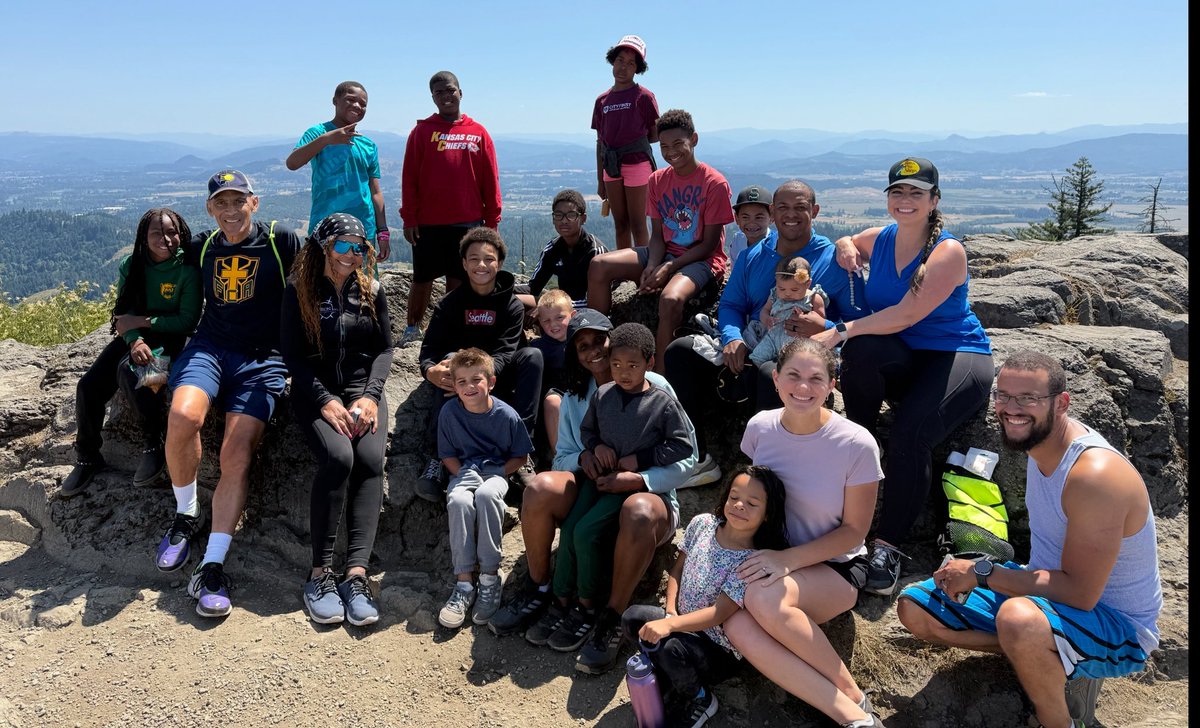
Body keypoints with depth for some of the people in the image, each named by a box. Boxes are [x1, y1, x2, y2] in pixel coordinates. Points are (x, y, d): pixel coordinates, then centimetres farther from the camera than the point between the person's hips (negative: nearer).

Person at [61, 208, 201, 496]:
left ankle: (153, 444, -17)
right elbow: (125, 312, -3)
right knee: (88, 386, -13)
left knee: (128, 370, -33)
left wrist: (142, 321, -16)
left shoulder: (188, 271, -14)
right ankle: (87, 458, 6)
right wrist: (135, 341, -24)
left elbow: (187, 321, -14)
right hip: (135, 336, 5)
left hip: (168, 337, -5)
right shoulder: (131, 266, -1)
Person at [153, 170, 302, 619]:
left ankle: (212, 568, -15)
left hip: (262, 359, -2)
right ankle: (186, 516, -4)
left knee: (237, 452, -19)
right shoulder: (201, 248, 15)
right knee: (183, 415, -30)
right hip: (209, 346, 2)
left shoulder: (281, 241, 3)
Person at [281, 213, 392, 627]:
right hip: (315, 392, -2)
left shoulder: (371, 291, 11)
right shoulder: (299, 291, 3)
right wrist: (325, 400, -15)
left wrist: (371, 395, -8)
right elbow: (292, 354, -2)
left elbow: (384, 349, 9)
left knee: (371, 460, -26)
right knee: (338, 456, -31)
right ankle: (320, 573, -23)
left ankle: (356, 574, -32)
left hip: (363, 389, 3)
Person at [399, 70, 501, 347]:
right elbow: (409, 178, 0)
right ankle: (413, 328, 25)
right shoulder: (422, 131, 2)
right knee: (423, 280, 8)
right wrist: (409, 218, -4)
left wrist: (492, 220, 3)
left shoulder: (478, 132, 5)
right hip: (428, 223, -1)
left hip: (468, 223, 1)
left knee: (459, 281, 7)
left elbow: (490, 180, 6)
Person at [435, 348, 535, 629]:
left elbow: (520, 456, 2)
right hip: (465, 471, 2)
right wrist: (464, 476, -10)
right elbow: (448, 455, 6)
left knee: (486, 495, -37)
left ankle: (490, 577, -26)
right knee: (458, 501, -34)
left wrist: (497, 474, -12)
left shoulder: (507, 415, -9)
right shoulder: (450, 412, -4)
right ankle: (464, 581, -27)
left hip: (496, 471, -1)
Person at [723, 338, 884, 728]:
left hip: (834, 567, -3)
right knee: (737, 626, -29)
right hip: (771, 560, 4)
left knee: (765, 599, -35)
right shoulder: (759, 427, -4)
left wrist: (788, 559, -19)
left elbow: (854, 530, -8)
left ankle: (854, 696, -12)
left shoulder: (857, 444, -15)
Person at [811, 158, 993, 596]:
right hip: (900, 362, 5)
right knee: (860, 349, -32)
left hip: (957, 358, -4)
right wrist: (845, 247, 7)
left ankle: (889, 547, -22)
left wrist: (840, 332, -28)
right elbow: (848, 243, 33)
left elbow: (907, 315, -23)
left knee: (911, 432, -32)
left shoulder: (948, 251, -11)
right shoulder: (880, 240, 7)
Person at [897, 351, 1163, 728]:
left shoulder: (1094, 474, -29)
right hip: (1047, 595, 8)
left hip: (1117, 627, -8)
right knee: (914, 608, 1)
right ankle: (1052, 664, 3)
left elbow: (1079, 593, -29)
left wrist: (982, 572, -23)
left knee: (1018, 618, -42)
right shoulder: (1041, 439, -2)